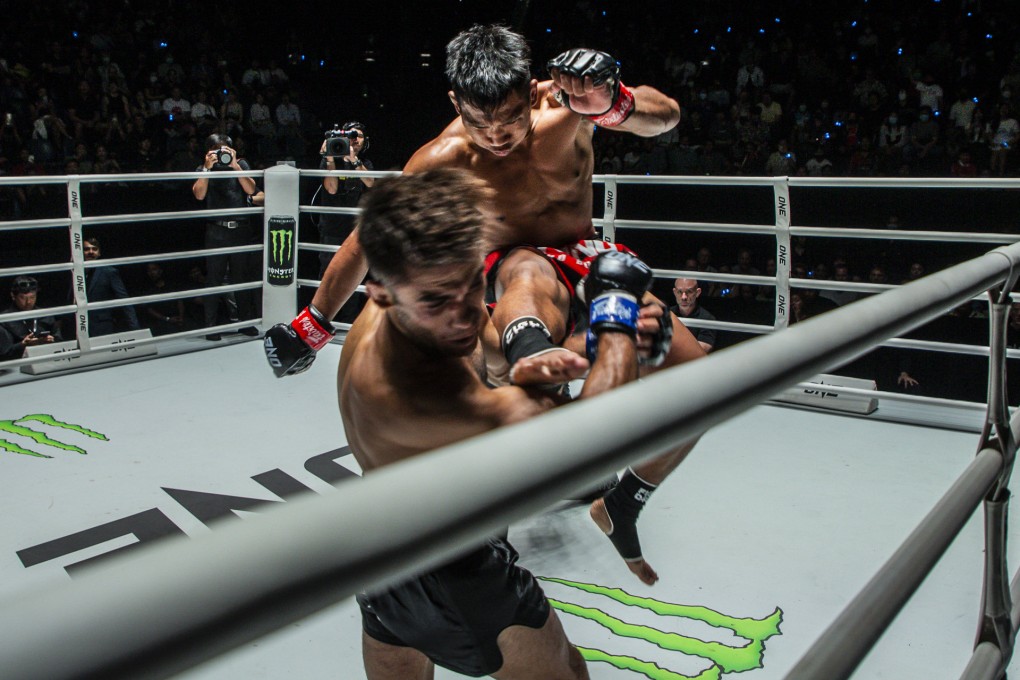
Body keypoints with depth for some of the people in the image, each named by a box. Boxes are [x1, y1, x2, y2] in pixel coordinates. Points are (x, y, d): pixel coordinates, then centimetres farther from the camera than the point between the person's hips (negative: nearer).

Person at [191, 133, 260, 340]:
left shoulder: (241, 164, 10)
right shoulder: (204, 169, 9)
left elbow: (251, 190, -5)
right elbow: (199, 194, -7)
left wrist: (234, 165, -10)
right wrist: (207, 168, -12)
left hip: (241, 229, 1)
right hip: (216, 231, -1)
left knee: (242, 277, 5)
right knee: (214, 279, 1)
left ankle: (247, 322, 15)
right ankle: (211, 326, 6)